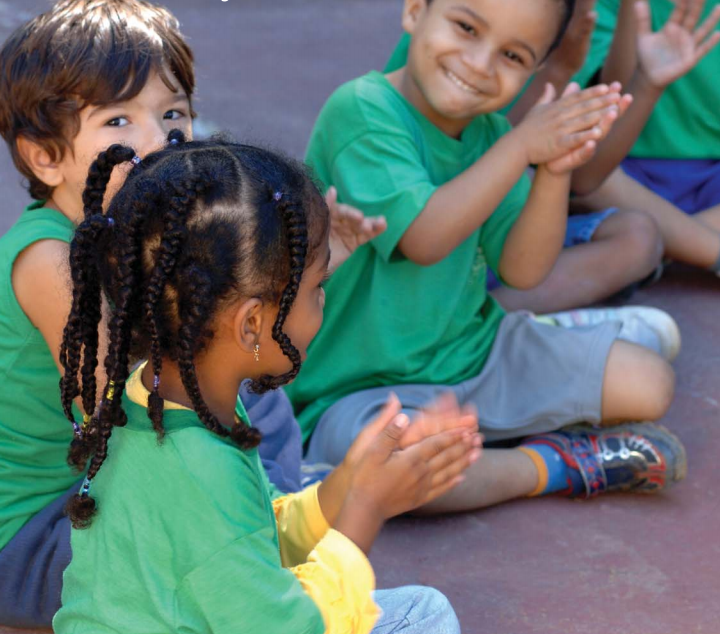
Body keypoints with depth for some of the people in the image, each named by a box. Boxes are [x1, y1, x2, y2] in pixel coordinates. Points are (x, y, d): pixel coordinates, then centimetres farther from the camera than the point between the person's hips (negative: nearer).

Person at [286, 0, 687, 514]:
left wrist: (556, 172, -18)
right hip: (366, 388, -6)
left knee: (649, 384, 2)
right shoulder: (361, 111, -19)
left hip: (475, 350, 6)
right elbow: (423, 238, -29)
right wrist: (523, 147, -27)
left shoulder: (489, 132, 2)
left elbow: (522, 271, -2)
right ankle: (553, 465, -15)